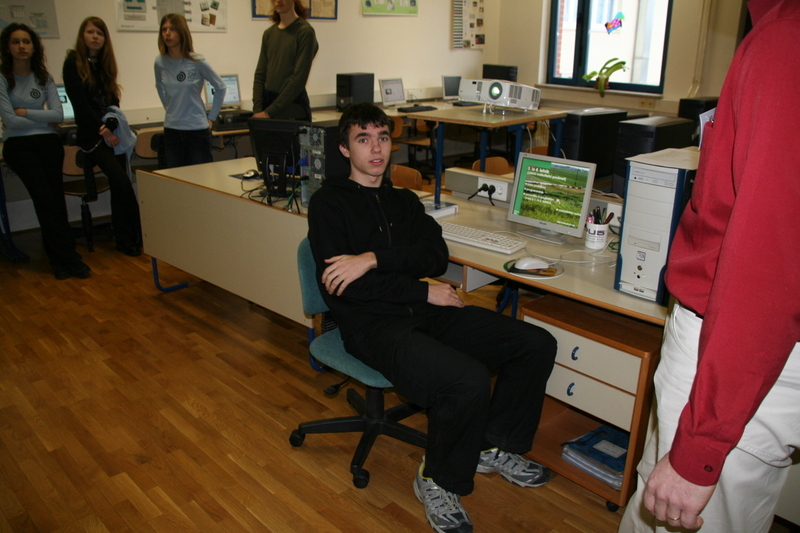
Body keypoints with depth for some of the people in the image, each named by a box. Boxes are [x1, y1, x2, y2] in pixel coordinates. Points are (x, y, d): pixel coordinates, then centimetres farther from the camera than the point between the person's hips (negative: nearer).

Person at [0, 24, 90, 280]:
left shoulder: (44, 77, 8)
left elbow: (58, 114, -2)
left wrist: (26, 112, -8)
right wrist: (43, 119, -1)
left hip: (49, 143, 3)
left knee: (55, 200, -4)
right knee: (46, 199, -10)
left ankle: (58, 258, 6)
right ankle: (69, 258, -4)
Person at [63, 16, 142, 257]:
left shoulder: (105, 64, 14)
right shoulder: (73, 63, -3)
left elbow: (113, 102, 9)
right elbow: (80, 103, -10)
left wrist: (111, 128, -6)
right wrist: (103, 131, -15)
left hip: (112, 133, 5)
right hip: (91, 135, -5)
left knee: (118, 187, 3)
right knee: (122, 183, -15)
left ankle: (123, 239, 10)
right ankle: (136, 236, -5)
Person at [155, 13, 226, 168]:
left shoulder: (197, 62, -9)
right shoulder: (160, 62, 1)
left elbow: (220, 87, 1)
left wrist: (211, 117, 0)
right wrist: (170, 109, 13)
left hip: (198, 129, -3)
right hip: (171, 130, 4)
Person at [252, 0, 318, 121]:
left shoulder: (305, 32, -7)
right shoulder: (269, 33, 11)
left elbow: (299, 78, -13)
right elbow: (260, 74, 9)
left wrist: (269, 112, -14)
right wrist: (257, 110, -5)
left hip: (294, 113, -5)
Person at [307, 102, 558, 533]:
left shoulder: (404, 201, 19)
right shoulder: (329, 203, 1)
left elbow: (437, 256, 1)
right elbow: (338, 287, -12)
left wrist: (374, 259, -18)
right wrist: (424, 292, -10)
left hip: (423, 312, 7)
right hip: (372, 324, -6)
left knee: (537, 344, -5)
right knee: (468, 380, -31)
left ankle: (493, 447, 15)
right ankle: (438, 482, -2)